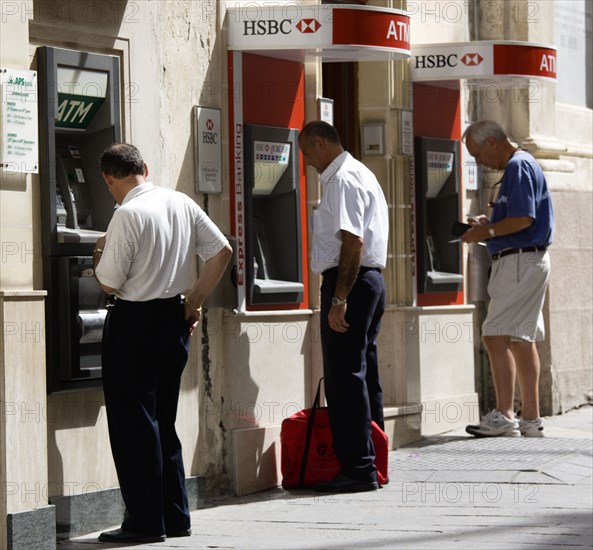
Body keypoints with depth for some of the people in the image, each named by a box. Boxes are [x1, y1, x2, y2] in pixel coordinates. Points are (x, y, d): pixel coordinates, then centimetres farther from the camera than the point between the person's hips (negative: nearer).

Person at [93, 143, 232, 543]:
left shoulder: (128, 215, -17)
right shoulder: (182, 203, 5)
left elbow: (109, 284, -15)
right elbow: (222, 251, 7)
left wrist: (100, 254, 6)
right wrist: (195, 301, 12)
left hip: (134, 323, -7)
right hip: (173, 319, 7)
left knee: (133, 424, 0)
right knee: (164, 422, 16)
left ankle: (146, 522, 0)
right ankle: (175, 517, 18)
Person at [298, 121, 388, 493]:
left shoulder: (343, 180, -13)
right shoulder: (360, 174, 20)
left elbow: (353, 242, -22)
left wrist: (338, 300, -24)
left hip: (351, 282, -11)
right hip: (371, 279, 11)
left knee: (345, 378, -9)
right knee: (365, 375, 14)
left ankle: (358, 468, -9)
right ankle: (372, 461, 19)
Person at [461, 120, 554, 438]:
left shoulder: (518, 166, -13)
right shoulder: (518, 165, 19)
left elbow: (524, 219, -22)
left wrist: (486, 232, -11)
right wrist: (489, 225, 12)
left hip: (519, 262, -11)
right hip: (526, 262, 11)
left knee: (496, 337, -13)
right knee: (522, 341, 11)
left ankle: (503, 416, -15)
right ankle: (530, 418, 13)